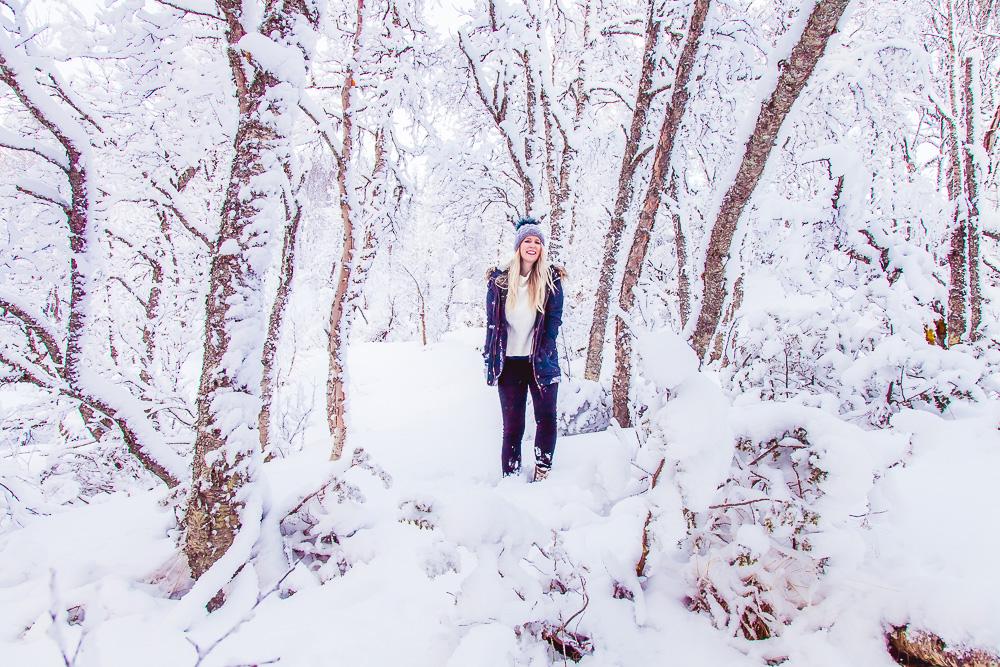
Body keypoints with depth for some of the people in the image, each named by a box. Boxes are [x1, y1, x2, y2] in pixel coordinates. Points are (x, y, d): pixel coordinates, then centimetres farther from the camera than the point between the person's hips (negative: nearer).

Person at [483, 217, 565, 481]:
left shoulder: (551, 279, 2)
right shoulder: (499, 280, 4)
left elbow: (554, 320, 0)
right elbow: (492, 322, 4)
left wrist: (543, 355, -7)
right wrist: (491, 360, -1)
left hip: (541, 362, 0)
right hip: (510, 363, 0)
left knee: (546, 418, 1)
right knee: (512, 425, 3)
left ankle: (543, 471, 17)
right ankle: (511, 478, 12)